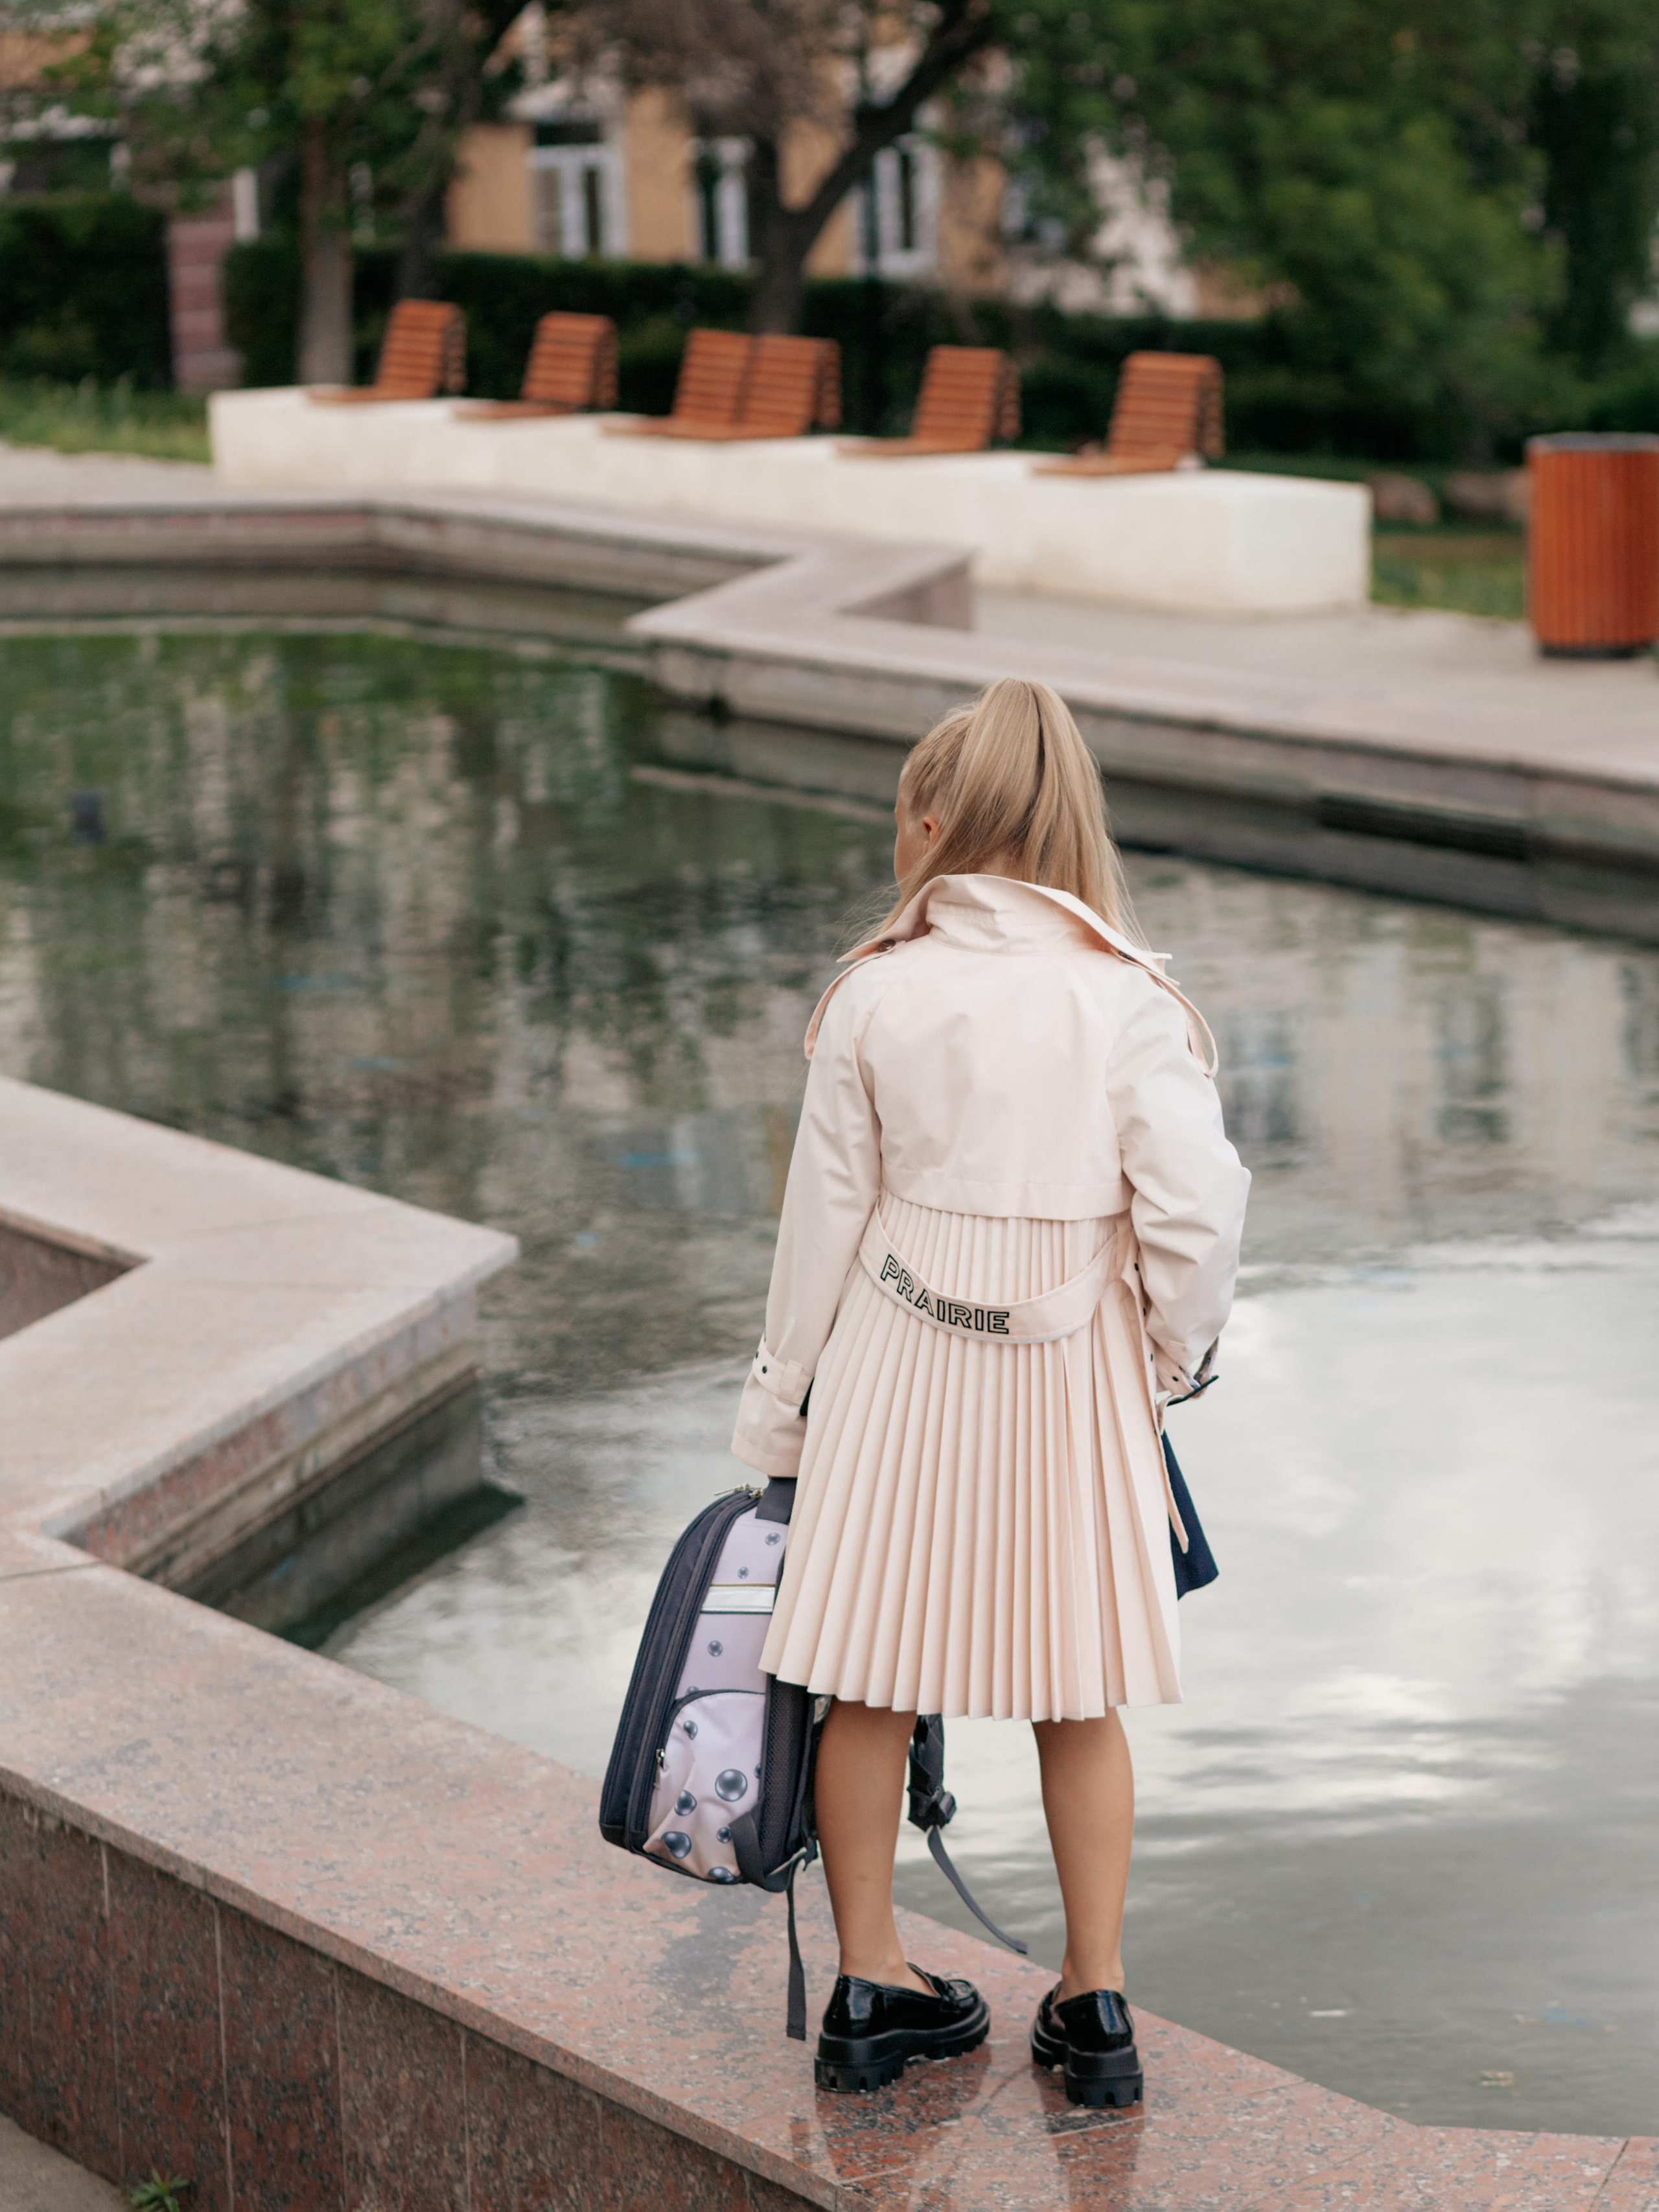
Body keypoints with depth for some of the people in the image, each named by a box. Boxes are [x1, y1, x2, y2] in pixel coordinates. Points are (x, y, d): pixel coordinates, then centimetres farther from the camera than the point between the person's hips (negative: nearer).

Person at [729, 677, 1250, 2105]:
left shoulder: (876, 994, -6)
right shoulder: (1126, 997, -9)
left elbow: (825, 1211, 0)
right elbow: (1196, 1205, -14)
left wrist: (782, 1396, 11)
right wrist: (1176, 1351, 4)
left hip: (898, 1359, 0)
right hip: (1074, 1361, 0)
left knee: (874, 1678, 11)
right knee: (1078, 1695, 12)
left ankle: (871, 1986, 19)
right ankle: (1094, 2004, 18)